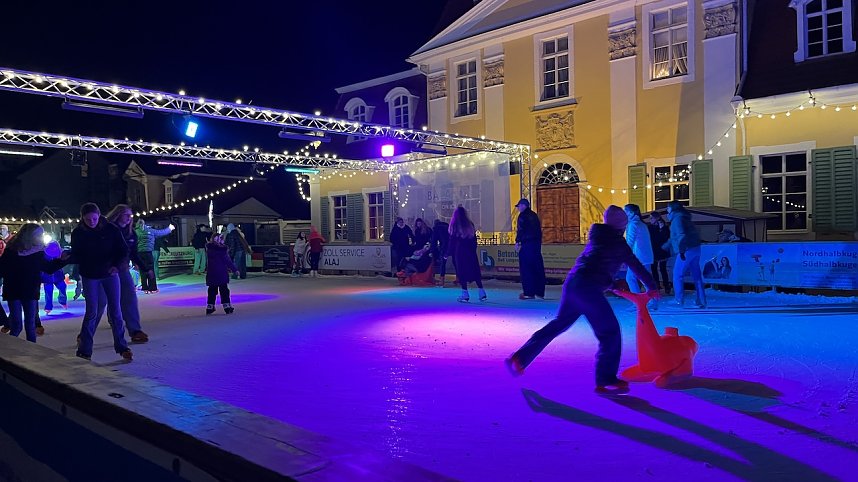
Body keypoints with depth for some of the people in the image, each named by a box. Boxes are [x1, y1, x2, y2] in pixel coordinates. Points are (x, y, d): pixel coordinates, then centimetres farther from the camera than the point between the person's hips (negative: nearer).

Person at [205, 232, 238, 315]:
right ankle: (227, 306, 2)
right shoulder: (222, 250, -14)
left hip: (211, 273, 5)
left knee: (212, 290, 13)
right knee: (224, 290, 3)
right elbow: (228, 261, -11)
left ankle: (210, 307, 14)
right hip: (222, 273, -4)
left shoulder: (209, 249, 2)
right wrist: (235, 269, -2)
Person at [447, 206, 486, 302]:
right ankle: (482, 292, 8)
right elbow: (474, 240, 9)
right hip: (471, 252, 4)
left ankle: (465, 294, -3)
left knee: (462, 272, 0)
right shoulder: (470, 224, 7)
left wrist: (448, 253, -2)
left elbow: (452, 241, -7)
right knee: (475, 271, 9)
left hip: (460, 252, -4)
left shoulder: (455, 225, -5)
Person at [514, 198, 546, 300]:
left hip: (526, 244, -7)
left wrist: (517, 242, -10)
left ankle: (528, 293, -4)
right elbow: (539, 230, 17)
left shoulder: (523, 215, -6)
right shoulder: (534, 215, 16)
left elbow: (520, 230, -14)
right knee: (538, 268, 8)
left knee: (526, 269, -3)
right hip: (537, 244, 7)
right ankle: (540, 292, 12)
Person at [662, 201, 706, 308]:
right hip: (695, 249, 9)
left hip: (687, 250, -9)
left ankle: (678, 299, 6)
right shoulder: (682, 217, 20)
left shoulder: (677, 218, -9)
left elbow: (681, 235, -22)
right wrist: (666, 245, 40)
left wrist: (681, 250, -24)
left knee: (677, 275, 2)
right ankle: (701, 301, 13)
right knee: (696, 275, 10)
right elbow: (675, 236, 31)